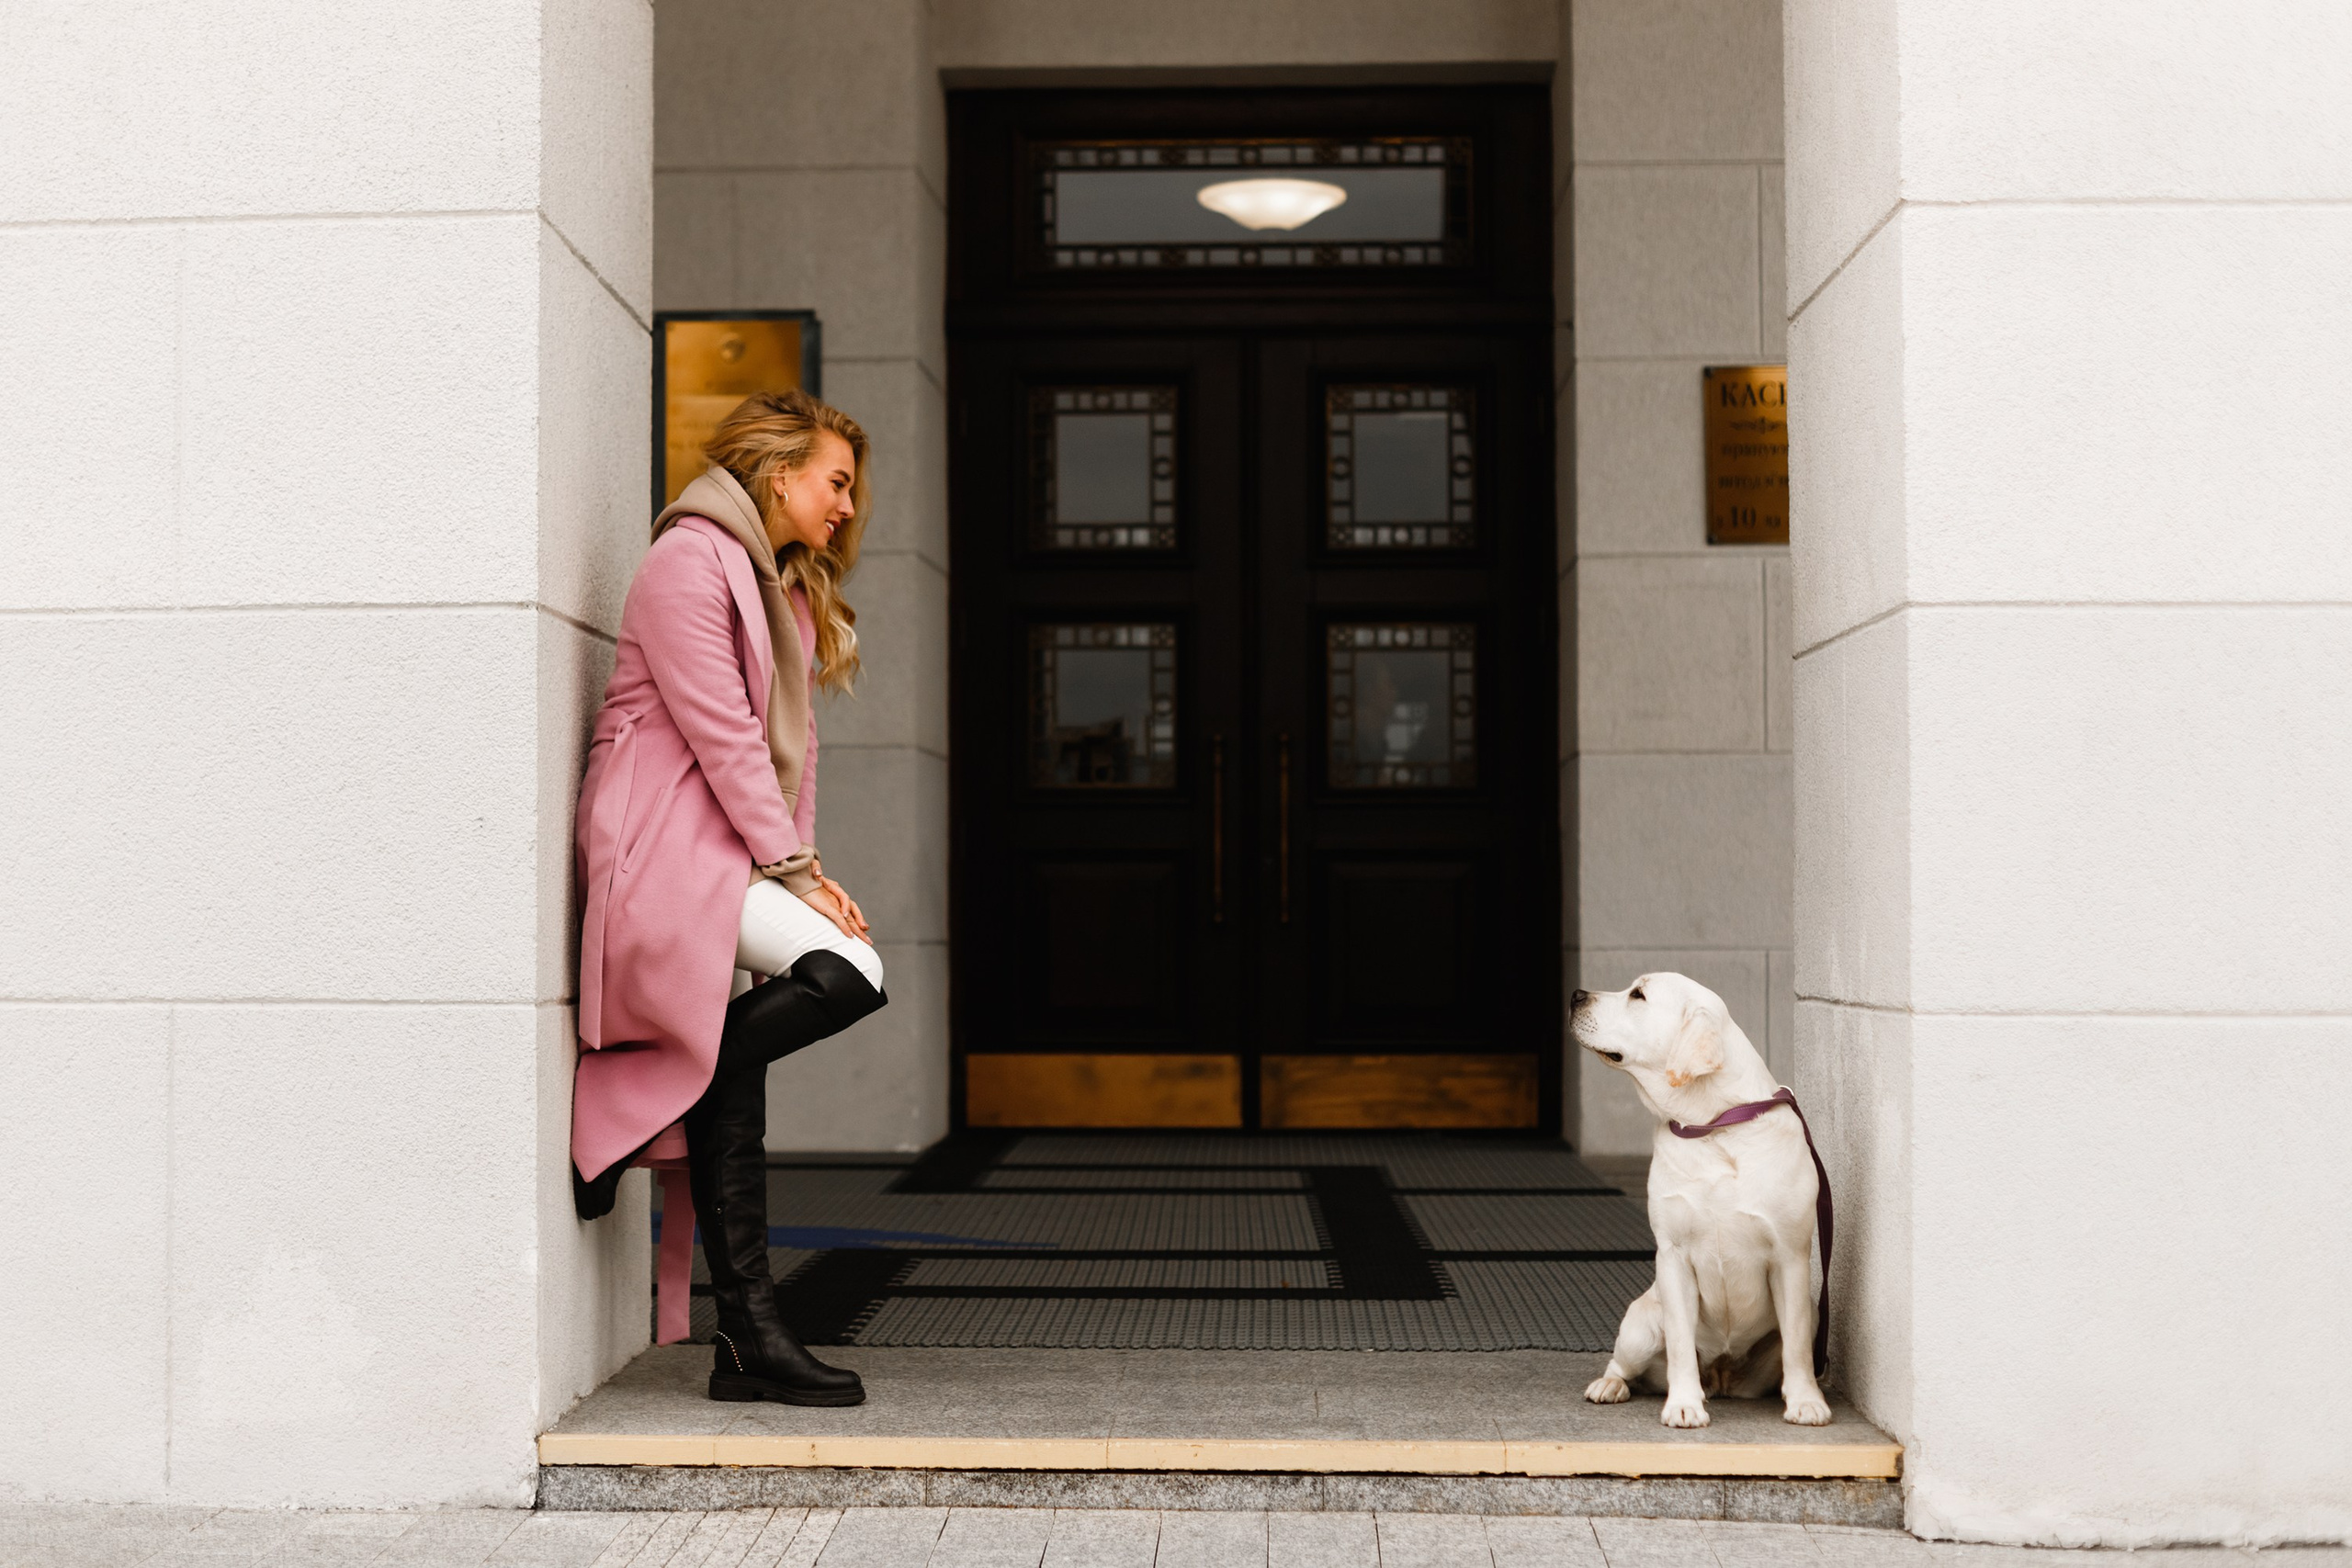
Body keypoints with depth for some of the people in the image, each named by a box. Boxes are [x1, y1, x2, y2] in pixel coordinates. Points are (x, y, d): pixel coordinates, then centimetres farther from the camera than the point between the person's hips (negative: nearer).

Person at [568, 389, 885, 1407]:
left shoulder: (791, 591, 24)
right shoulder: (691, 557, -6)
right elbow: (719, 731, -12)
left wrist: (804, 869, 7)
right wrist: (795, 866, -14)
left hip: (739, 856, 9)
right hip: (665, 845, -9)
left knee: (733, 1095, 3)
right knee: (848, 974, -24)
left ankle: (748, 1338, 3)